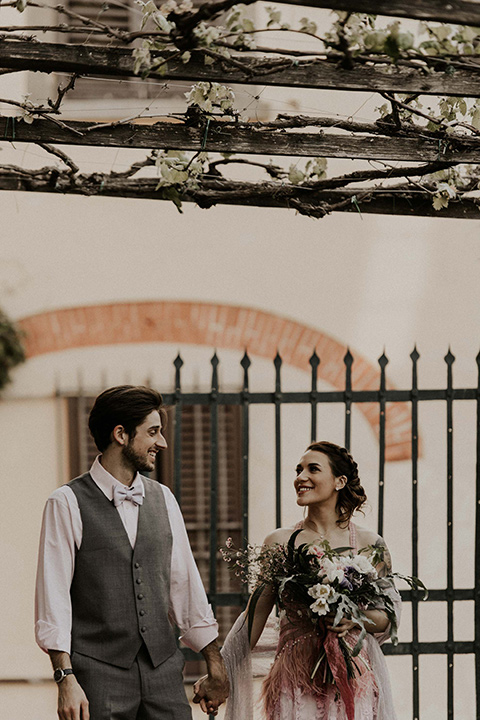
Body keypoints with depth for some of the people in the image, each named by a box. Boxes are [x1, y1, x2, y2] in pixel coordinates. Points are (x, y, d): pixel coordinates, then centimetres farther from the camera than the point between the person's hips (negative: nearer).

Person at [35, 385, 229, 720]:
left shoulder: (163, 499, 12)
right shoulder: (67, 503, -4)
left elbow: (185, 583, 16)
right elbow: (53, 595, -8)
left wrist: (215, 664, 14)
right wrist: (65, 679, -15)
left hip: (163, 669, 5)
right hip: (99, 673, -4)